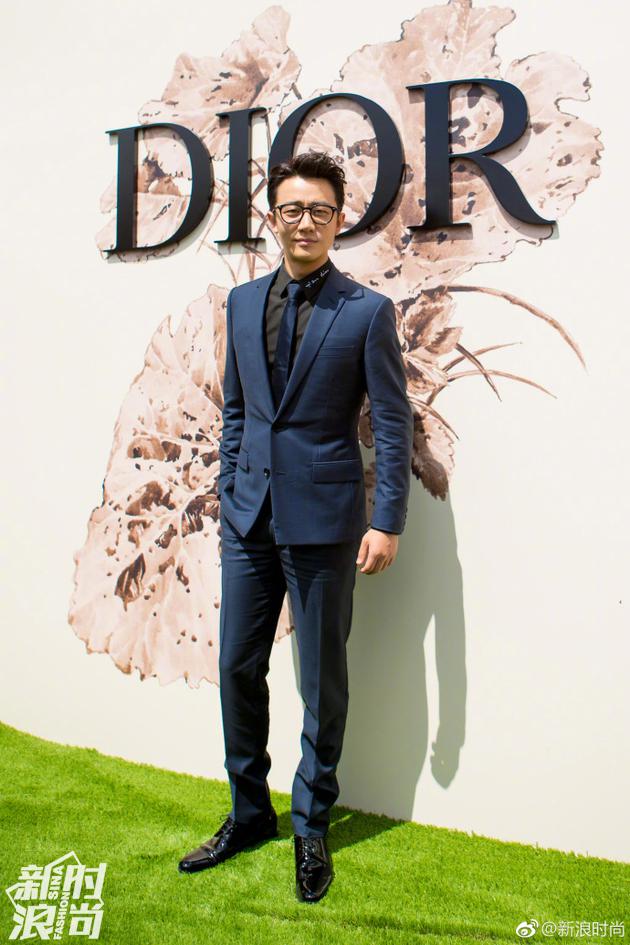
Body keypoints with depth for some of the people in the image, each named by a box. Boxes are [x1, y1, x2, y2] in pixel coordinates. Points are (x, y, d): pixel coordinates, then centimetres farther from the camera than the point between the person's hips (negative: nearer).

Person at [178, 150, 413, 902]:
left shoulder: (367, 311, -4)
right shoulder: (242, 302, 10)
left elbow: (393, 422, -6)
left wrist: (388, 522, -11)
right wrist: (228, 492, 11)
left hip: (324, 519, -4)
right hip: (249, 516, 5)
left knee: (322, 681, 8)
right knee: (237, 668, 12)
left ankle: (311, 827, 29)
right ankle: (249, 814, 33)